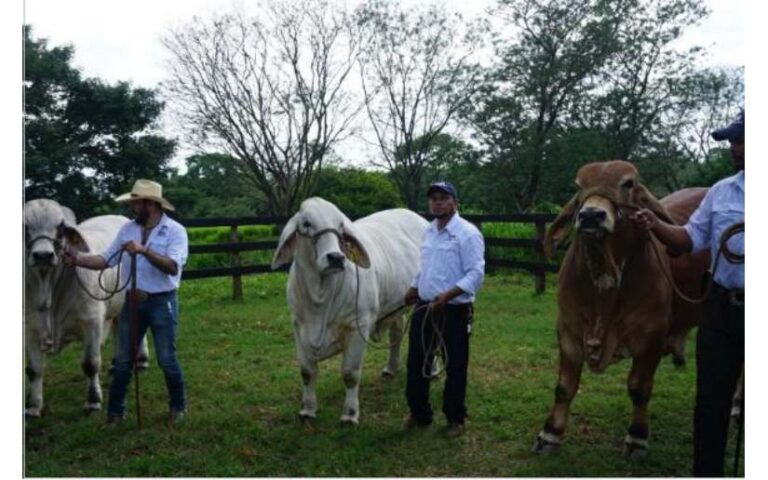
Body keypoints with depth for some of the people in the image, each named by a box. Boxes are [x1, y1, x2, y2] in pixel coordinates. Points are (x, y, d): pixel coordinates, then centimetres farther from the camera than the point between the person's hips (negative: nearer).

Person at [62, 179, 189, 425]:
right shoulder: (128, 229, 4)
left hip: (162, 303, -5)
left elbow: (173, 266, -24)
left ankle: (178, 406, 24)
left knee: (166, 359, 4)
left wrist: (144, 250, -31)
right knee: (123, 360, 11)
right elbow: (106, 260, 5)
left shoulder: (175, 230, -11)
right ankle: (115, 411, 24)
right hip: (132, 301, 5)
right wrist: (78, 260, -8)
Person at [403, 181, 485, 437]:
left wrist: (448, 295, -27)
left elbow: (476, 274, -19)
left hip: (454, 311, -7)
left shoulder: (467, 233, -14)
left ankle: (455, 419, 23)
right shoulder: (429, 231, 12)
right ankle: (419, 413, 29)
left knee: (455, 367, 6)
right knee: (416, 363, 12)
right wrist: (414, 288, 21)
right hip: (424, 308, 7)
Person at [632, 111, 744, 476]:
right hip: (722, 307, 4)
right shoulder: (721, 191, 7)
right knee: (711, 398, 11)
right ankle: (706, 473, 25)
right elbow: (692, 239, 9)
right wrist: (656, 227, -7)